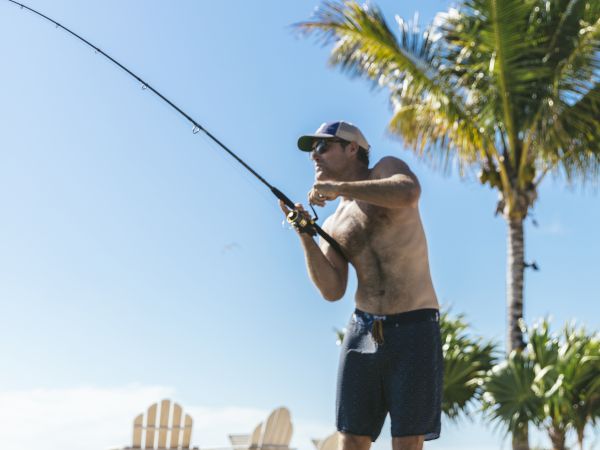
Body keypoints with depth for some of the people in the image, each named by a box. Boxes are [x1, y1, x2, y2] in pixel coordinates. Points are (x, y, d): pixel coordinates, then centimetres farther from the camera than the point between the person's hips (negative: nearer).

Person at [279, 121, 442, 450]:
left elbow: (409, 192, -24)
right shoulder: (334, 225, 14)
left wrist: (339, 187, -19)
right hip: (363, 330, 5)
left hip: (414, 328, -5)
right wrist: (306, 237, -10)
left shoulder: (386, 169, 3)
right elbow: (332, 291, 1)